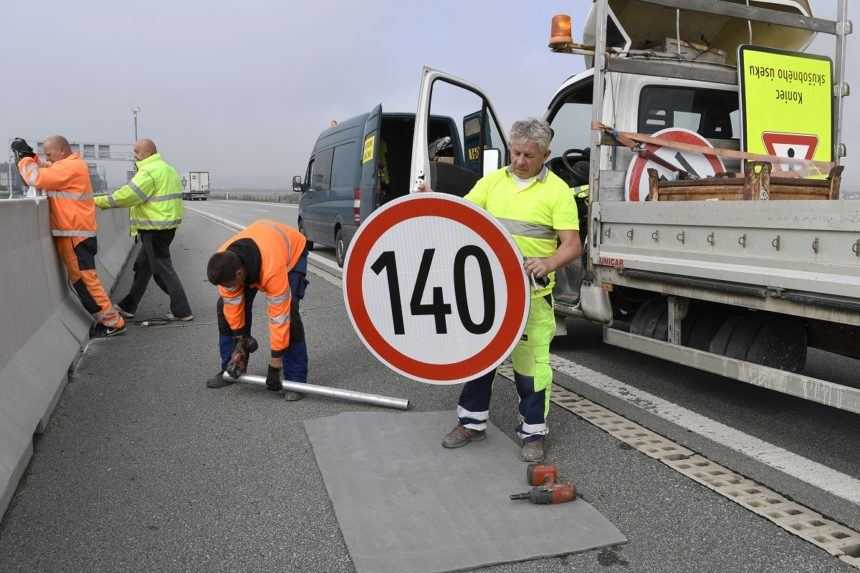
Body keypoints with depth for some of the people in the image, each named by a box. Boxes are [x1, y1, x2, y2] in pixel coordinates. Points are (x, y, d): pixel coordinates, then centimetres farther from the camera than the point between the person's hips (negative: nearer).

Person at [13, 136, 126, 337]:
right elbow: (46, 171, 22)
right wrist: (30, 155, 7)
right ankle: (106, 319, 15)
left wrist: (24, 157, -5)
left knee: (85, 279, -9)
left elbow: (37, 178, -18)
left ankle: (113, 322, -6)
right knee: (79, 279, 13)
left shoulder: (69, 167, -15)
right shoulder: (71, 165, 16)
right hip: (72, 233, 10)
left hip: (75, 235, -10)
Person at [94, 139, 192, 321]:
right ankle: (128, 307, 24)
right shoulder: (167, 168, 17)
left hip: (155, 228, -10)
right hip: (166, 224, 10)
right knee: (142, 266, 16)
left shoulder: (149, 171, -15)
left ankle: (182, 311, 0)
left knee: (162, 269, -4)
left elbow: (128, 195, -19)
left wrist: (98, 201, -11)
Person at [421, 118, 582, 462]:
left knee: (531, 363, 1)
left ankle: (533, 433, 18)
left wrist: (547, 264, -28)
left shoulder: (557, 191, -4)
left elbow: (572, 245, -9)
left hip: (531, 292, -4)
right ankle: (472, 421, 29)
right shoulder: (492, 181, 9)